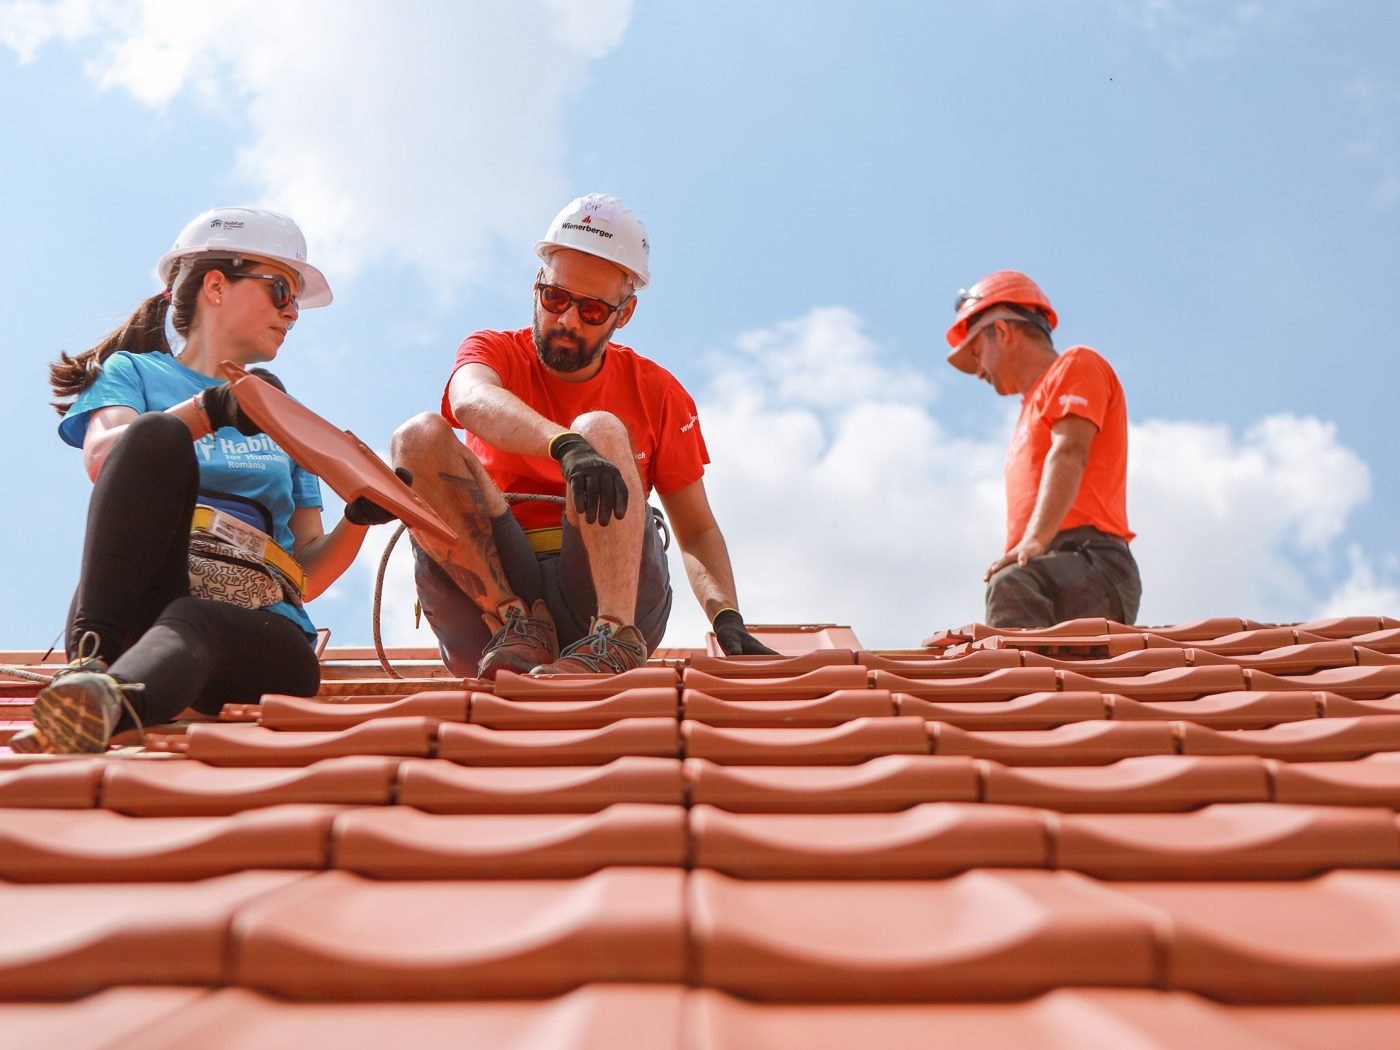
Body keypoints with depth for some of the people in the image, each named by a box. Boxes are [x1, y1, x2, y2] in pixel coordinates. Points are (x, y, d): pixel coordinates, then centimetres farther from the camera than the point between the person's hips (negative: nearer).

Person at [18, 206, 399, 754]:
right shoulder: (135, 371, 20)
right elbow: (101, 458, -6)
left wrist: (358, 519, 0)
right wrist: (208, 411, -21)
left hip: (259, 627, 2)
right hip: (139, 603, -1)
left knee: (191, 625, -36)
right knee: (157, 434, -26)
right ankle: (91, 654, -40)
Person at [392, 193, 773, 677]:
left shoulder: (656, 392, 13)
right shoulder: (493, 351, 10)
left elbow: (697, 530, 11)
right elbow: (471, 402, -18)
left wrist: (727, 617, -8)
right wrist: (566, 447, -38)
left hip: (613, 593, 0)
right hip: (494, 591, 0)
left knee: (600, 429, -22)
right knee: (419, 436, -18)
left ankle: (615, 637, -36)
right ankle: (520, 624, -25)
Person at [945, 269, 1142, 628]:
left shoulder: (1077, 365, 9)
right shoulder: (1035, 406, 36)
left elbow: (1069, 454, -11)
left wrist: (1034, 543, -25)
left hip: (1091, 562, -9)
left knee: (1013, 587, -38)